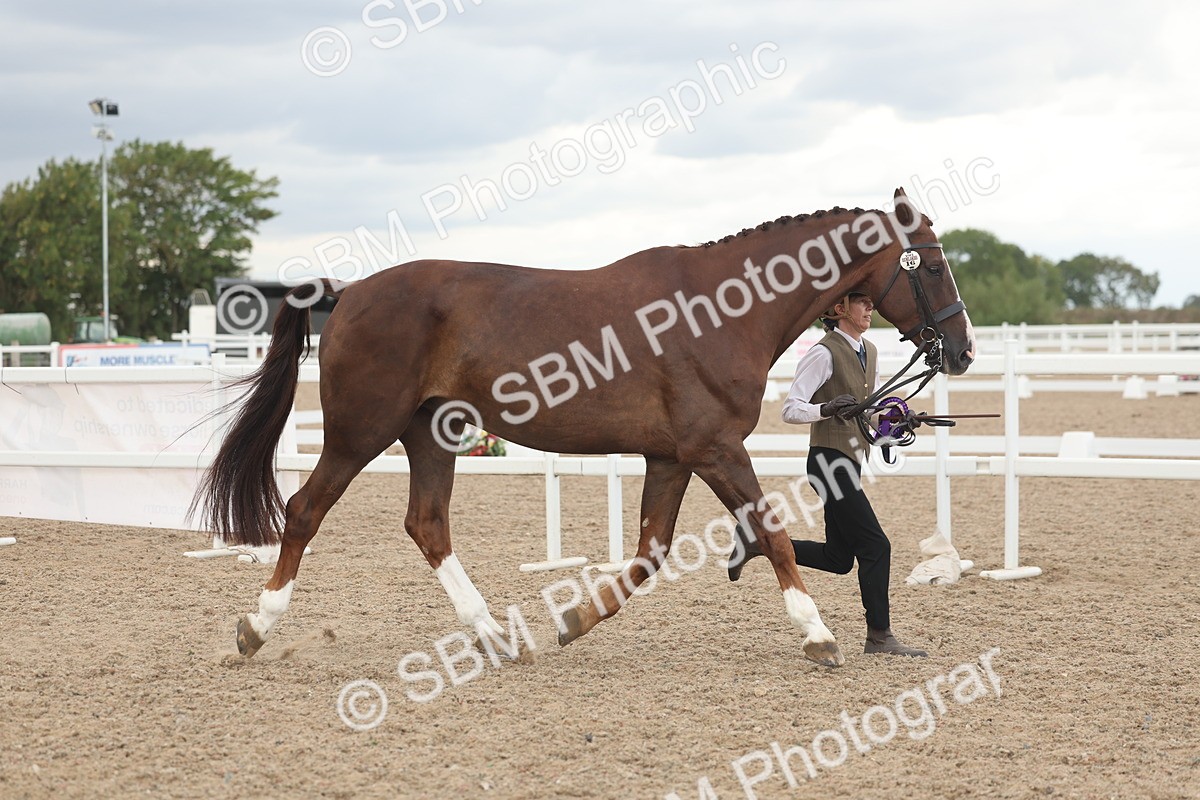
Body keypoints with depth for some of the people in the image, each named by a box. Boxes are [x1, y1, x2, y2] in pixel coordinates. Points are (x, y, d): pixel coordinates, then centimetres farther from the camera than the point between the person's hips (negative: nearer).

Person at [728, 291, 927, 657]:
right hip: (829, 460, -9)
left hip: (849, 462, 9)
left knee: (838, 559, 12)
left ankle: (758, 540, 24)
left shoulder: (869, 352, 13)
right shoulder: (825, 353, -13)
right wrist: (826, 409, -33)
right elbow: (790, 409, -15)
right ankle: (879, 637, 1)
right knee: (875, 546, -9)